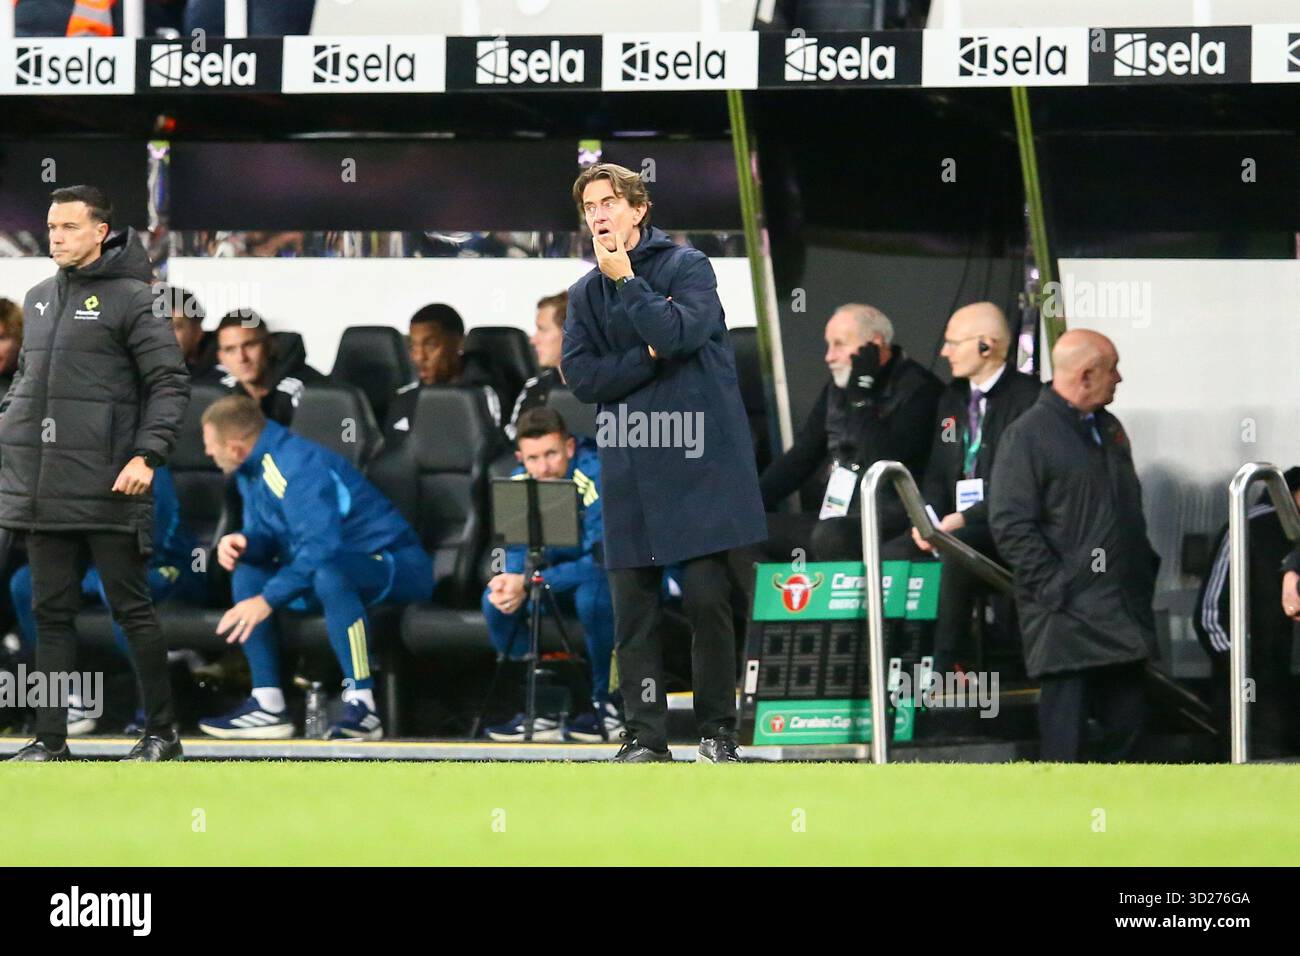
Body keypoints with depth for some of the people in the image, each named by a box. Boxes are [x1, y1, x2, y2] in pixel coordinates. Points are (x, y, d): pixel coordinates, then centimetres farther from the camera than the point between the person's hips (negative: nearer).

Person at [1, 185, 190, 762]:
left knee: (132, 609, 0)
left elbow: (170, 385, -7)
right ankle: (50, 737, 10)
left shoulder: (131, 298, -5)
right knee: (51, 613, 7)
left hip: (108, 488, -6)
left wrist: (147, 456, -16)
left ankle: (162, 732, 9)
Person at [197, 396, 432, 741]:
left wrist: (268, 600, -31)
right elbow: (268, 535, 13)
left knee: (328, 575, -39)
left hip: (400, 568, -10)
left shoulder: (297, 466, -24)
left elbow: (322, 547, -32)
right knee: (247, 575, 0)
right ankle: (267, 706, -7)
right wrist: (242, 543, -11)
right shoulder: (253, 468, 6)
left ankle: (361, 707, -34)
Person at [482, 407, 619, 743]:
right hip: (561, 574, 6)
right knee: (496, 599, -15)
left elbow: (601, 561, -32)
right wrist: (511, 584, -29)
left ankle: (604, 704, -21)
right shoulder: (520, 484, -7)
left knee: (593, 590, -38)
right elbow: (518, 556, -4)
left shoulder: (596, 476, -27)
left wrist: (529, 583, -37)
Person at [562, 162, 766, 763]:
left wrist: (626, 282, -9)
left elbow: (682, 330, -17)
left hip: (698, 466, -4)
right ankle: (645, 736, 6)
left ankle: (717, 731, 1)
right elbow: (580, 376, 2)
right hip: (628, 471, 4)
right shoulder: (586, 294, 14)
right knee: (634, 606, 2)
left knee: (707, 597, -7)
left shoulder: (686, 267, 1)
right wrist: (649, 356, -9)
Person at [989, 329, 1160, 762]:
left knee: (1127, 720, 9)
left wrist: (1146, 572, 15)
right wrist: (1057, 591, -18)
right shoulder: (1027, 435, -9)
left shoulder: (1109, 429, 17)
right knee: (1065, 736, -6)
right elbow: (1010, 526, -15)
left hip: (1122, 614, 8)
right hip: (1066, 617, -8)